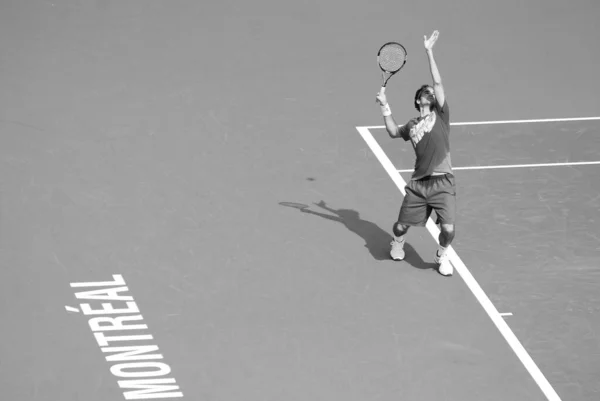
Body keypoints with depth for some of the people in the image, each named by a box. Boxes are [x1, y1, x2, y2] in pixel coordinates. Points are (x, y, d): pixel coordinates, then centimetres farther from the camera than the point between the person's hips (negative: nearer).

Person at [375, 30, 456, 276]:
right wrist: (385, 107, 22)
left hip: (442, 182, -3)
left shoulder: (440, 115, 5)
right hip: (418, 183, 3)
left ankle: (442, 256, 16)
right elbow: (393, 132, 32)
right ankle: (397, 245, 42)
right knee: (401, 225, 6)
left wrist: (429, 52, -3)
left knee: (448, 228, -15)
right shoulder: (412, 125, 16)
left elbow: (438, 83, -3)